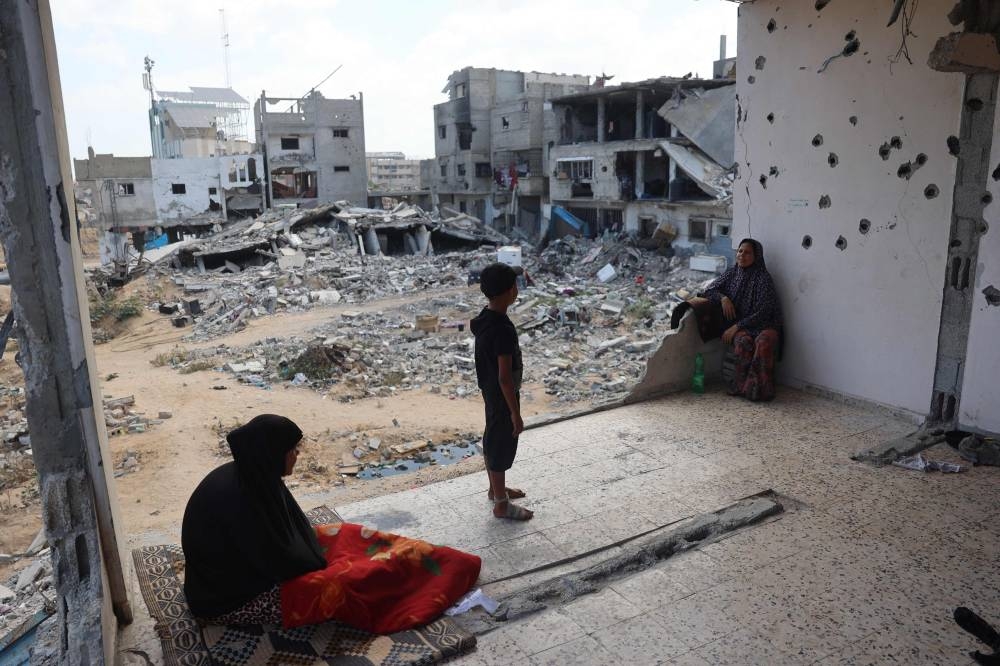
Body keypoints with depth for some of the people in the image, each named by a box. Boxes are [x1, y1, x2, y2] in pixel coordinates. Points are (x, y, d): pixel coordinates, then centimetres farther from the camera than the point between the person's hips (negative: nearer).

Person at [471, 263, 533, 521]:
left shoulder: (483, 319, 0)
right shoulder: (503, 329, -30)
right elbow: (505, 377, -27)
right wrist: (515, 412, -19)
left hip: (489, 390, 9)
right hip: (502, 396, -9)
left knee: (492, 440, 22)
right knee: (502, 446, 5)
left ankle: (496, 488, 41)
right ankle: (501, 504, 20)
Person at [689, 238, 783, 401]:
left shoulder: (763, 278, -7)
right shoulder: (732, 274, 8)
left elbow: (762, 313, -13)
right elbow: (709, 290, 12)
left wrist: (736, 326, -17)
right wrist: (723, 298, -9)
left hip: (764, 325, -3)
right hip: (740, 326, 3)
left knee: (763, 343, -37)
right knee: (743, 342, -33)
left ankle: (759, 389, -30)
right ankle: (742, 385, -25)